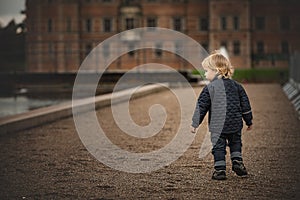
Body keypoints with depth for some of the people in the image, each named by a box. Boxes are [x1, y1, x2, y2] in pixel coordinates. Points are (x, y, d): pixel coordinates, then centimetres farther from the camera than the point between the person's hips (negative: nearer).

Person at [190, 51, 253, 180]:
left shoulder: (209, 88, -5)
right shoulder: (236, 85, 7)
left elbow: (201, 107, -3)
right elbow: (245, 105, 11)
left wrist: (195, 123, 5)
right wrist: (249, 121, 21)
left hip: (217, 126, -4)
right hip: (235, 124, 4)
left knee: (218, 146, 3)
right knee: (235, 143, 22)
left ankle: (220, 170, 0)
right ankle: (237, 161, 8)